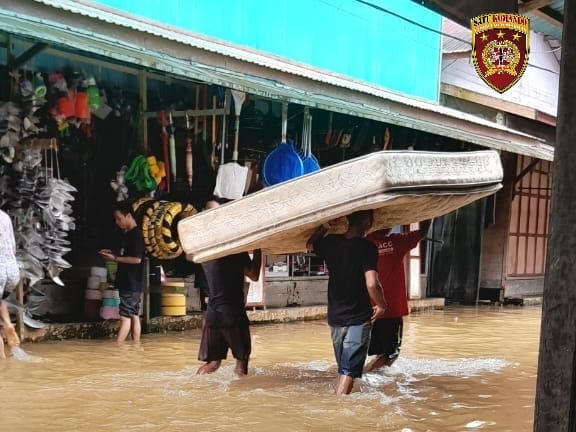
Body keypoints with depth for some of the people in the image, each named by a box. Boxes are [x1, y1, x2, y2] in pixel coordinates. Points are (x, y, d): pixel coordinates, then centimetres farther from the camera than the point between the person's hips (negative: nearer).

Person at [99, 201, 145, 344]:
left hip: (132, 284, -9)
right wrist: (113, 254, 9)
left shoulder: (136, 235, -14)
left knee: (125, 317, -10)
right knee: (134, 316, 9)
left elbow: (137, 259, -20)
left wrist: (115, 258, -16)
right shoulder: (127, 234, 15)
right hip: (128, 283, 9)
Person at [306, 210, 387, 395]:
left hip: (335, 317, 6)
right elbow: (371, 284, -25)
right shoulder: (366, 247, -16)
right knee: (348, 371, -5)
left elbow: (310, 245, 22)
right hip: (359, 318, -6)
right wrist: (381, 305, -8)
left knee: (343, 369, 21)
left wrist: (324, 227, 28)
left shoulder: (331, 242, 0)